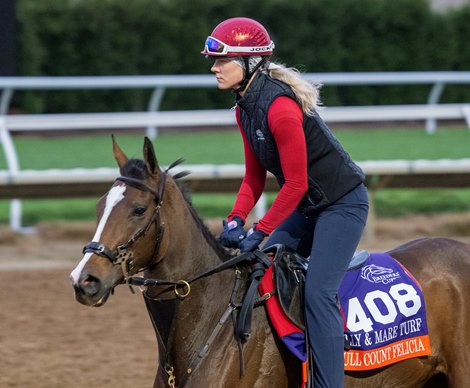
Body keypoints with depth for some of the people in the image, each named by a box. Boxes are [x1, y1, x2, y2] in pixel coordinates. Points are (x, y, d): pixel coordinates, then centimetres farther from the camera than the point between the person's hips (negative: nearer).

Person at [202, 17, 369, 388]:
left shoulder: (280, 107, -27)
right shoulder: (245, 109, 3)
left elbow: (295, 184, -24)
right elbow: (255, 177, 9)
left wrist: (259, 232, -20)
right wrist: (235, 220, -7)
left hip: (343, 204, -10)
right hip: (308, 206, 10)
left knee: (318, 292, -19)